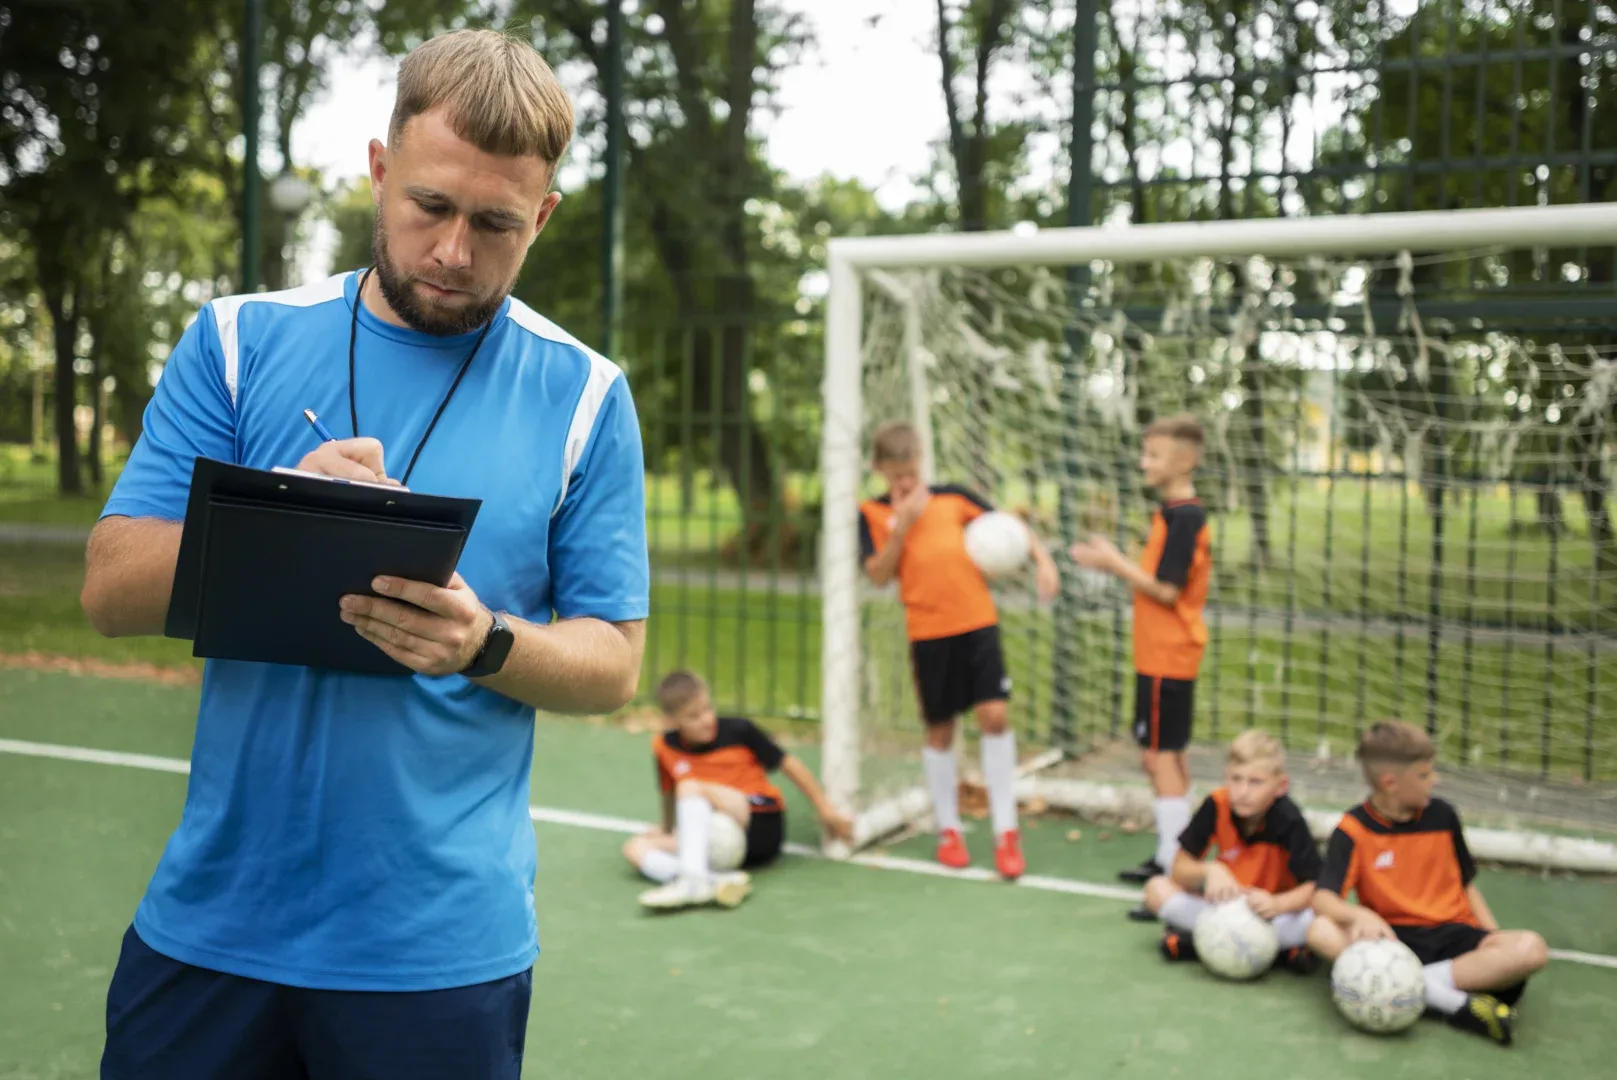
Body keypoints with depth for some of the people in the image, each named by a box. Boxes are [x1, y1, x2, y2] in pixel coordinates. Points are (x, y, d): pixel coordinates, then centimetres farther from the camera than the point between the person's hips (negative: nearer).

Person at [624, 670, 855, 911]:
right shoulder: (664, 747, 3)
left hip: (763, 829, -4)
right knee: (635, 848, -16)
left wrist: (826, 811, 5)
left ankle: (693, 880, -45)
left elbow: (789, 765, 3)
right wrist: (668, 831, 35)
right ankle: (716, 880, -40)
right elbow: (669, 791, 22)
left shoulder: (738, 730, -4)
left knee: (691, 787, -26)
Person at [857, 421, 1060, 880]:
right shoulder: (873, 513, 3)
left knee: (995, 716, -6)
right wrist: (903, 524, -14)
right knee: (939, 729, 8)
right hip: (928, 632, -1)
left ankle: (1006, 832, 4)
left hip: (978, 622, 1)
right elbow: (878, 574, -7)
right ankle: (948, 830, 25)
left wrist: (1041, 558, -4)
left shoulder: (953, 497, 8)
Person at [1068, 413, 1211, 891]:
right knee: (1168, 755, 17)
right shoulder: (1175, 513, 12)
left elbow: (1166, 590, -21)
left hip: (1166, 656, -10)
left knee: (1160, 756, -8)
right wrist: (1113, 559, 8)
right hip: (1167, 653, 10)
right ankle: (1172, 858, 29)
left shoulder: (1182, 517, -18)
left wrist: (1115, 563, -12)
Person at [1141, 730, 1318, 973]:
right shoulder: (1216, 805, -16)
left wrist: (1276, 904, -42)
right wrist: (1209, 870, -32)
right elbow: (1180, 869, -11)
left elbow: (1313, 887, -23)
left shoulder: (1288, 820, -23)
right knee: (1157, 889, -19)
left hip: (1274, 908, -3)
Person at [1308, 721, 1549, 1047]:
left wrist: (1493, 933, 0)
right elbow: (1323, 899, -16)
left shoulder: (1442, 815, 5)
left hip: (1452, 932, 2)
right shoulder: (1354, 829, -6)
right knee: (1322, 932, -34)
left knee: (1531, 949, -26)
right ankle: (1454, 1002, -35)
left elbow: (1465, 883, 15)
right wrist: (1361, 915, -37)